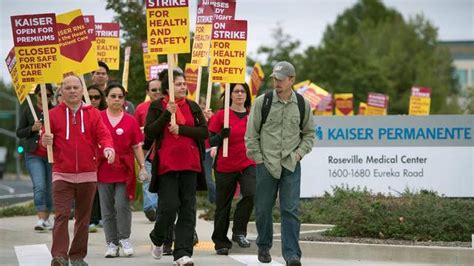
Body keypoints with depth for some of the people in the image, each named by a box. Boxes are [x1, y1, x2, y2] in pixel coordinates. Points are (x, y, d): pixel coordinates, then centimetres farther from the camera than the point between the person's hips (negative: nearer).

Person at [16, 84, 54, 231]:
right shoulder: (28, 111, 5)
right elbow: (19, 132, 8)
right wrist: (32, 128, -9)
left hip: (52, 154, 0)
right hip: (34, 154, 0)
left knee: (50, 188, 6)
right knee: (39, 186, -14)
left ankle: (46, 218, 20)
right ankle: (40, 219, -17)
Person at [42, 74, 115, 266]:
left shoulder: (93, 114, 6)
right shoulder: (53, 114, 6)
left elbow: (103, 135, -2)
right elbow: (45, 139, 5)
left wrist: (108, 147, -24)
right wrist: (45, 140, -19)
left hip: (87, 175, 2)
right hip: (62, 175, -1)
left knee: (83, 216, 7)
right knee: (61, 215, -13)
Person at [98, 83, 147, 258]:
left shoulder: (130, 121, 4)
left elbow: (137, 146, 6)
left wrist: (142, 166, -2)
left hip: (124, 169, -1)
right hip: (104, 169, 1)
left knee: (122, 205, -8)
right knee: (107, 209, 4)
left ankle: (124, 239, 9)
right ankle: (111, 243, 12)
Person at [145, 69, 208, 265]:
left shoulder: (193, 107, 11)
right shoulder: (157, 107, 2)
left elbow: (204, 132, 2)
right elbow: (149, 133, -7)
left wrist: (181, 129, -10)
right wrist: (167, 114, -15)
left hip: (190, 164, 3)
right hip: (166, 165, -3)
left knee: (188, 209, -1)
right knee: (169, 206, -9)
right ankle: (157, 239, 21)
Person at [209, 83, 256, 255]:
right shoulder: (221, 115, -1)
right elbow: (211, 141, -2)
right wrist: (221, 135, -21)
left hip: (248, 165, 2)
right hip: (225, 167, -2)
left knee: (251, 194, -22)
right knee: (223, 204, 4)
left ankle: (239, 232, -7)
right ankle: (220, 242, 16)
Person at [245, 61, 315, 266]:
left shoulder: (302, 105, 5)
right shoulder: (262, 102, -1)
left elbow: (309, 133, 17)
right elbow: (251, 134, 4)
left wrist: (299, 153, 3)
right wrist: (258, 158, -1)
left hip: (291, 165, 0)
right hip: (266, 163, 0)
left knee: (290, 210, -6)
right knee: (263, 208, 6)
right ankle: (264, 247, 25)